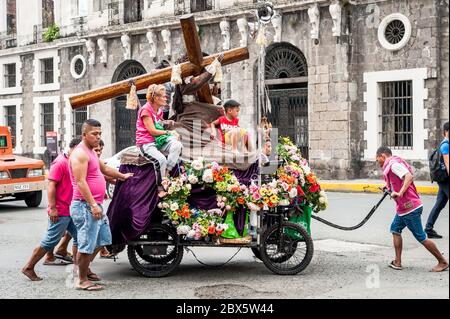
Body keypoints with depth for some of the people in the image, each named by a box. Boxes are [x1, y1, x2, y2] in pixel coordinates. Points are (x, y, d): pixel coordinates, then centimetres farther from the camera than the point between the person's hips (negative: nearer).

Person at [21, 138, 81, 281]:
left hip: (71, 210, 9)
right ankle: (29, 268, 7)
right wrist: (52, 208, -23)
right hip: (60, 211, -9)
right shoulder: (60, 163, -15)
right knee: (50, 241, -4)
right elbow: (51, 185, -19)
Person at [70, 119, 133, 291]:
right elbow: (81, 182, -21)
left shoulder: (91, 152, 17)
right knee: (87, 244, -5)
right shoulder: (80, 153, -14)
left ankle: (85, 268, 33)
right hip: (85, 206, -10)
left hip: (95, 205, 10)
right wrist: (93, 204, -24)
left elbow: (104, 169, 35)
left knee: (102, 240, 19)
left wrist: (122, 176, 43)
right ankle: (82, 281, 4)